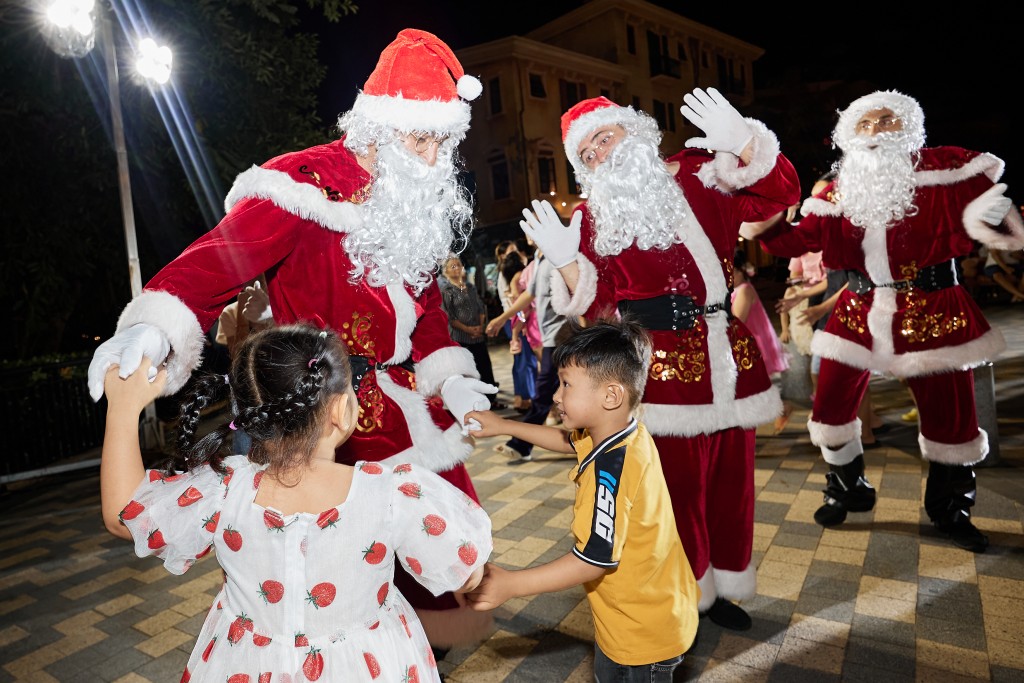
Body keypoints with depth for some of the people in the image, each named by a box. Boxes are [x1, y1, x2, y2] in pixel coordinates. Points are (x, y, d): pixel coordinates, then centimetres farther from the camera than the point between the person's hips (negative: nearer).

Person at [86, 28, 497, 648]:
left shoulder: (421, 202, 8)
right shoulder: (309, 185, -15)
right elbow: (222, 258, -27)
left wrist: (448, 377, 3)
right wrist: (152, 330, -44)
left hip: (406, 400, 8)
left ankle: (429, 645, 42)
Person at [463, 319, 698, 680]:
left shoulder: (610, 472, -34)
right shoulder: (628, 433, -6)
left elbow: (592, 560, -32)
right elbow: (567, 439, 13)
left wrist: (509, 584, -26)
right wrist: (503, 426, 16)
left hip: (643, 632, -8)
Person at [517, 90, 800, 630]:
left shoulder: (700, 175, 6)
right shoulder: (593, 217, 2)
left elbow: (781, 194, -1)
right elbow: (598, 305, -4)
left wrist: (742, 143, -15)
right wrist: (567, 262, -21)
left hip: (728, 356, 4)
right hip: (662, 365, -3)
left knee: (731, 476, 14)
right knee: (679, 483, 2)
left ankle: (720, 585, 35)